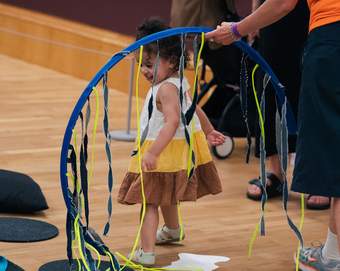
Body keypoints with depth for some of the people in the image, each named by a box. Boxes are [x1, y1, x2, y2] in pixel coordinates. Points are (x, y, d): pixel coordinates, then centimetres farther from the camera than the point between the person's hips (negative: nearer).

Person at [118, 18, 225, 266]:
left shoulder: (166, 88, -24)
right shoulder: (180, 82, 6)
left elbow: (172, 122, -35)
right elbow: (196, 110, 18)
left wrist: (153, 152, -41)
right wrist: (209, 132, 33)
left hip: (165, 151, -10)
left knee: (149, 201, -9)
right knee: (165, 196, 31)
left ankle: (147, 253, -14)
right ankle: (172, 230, 54)